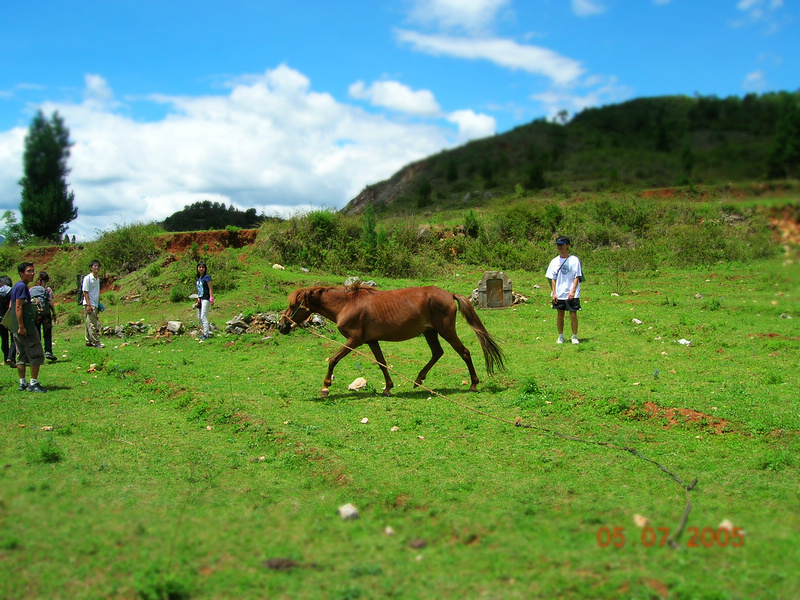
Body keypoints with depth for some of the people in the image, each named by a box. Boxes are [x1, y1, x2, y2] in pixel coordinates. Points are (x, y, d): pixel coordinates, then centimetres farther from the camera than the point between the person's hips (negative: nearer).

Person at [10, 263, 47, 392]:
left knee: (21, 357, 11)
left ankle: (22, 383, 14)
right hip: (27, 328, -10)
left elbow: (12, 306, 22)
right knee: (36, 355, -5)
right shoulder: (22, 287, -14)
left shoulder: (16, 286, 16)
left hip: (19, 328, 10)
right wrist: (21, 327, -22)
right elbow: (18, 307, -20)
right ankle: (33, 383, -4)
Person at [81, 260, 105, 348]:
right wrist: (88, 305, -18)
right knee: (92, 324, -10)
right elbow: (85, 292, -12)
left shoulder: (98, 279, 15)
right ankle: (96, 342, -11)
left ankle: (89, 342, 16)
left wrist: (99, 305, 20)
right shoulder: (87, 278, -8)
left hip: (95, 304, 8)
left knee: (90, 324, 12)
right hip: (89, 304, -8)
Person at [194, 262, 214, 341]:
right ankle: (207, 332, 20)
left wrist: (211, 299, -15)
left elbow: (210, 288, -11)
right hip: (201, 299, 9)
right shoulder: (198, 278, 13)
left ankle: (206, 334, -8)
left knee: (203, 317, -11)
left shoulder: (207, 277, -10)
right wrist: (198, 299, 15)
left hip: (206, 299, -9)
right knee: (199, 317, 12)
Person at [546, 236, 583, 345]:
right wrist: (554, 293, 0)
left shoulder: (574, 260, -1)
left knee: (573, 314, -3)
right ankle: (560, 336, 18)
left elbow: (577, 277, -3)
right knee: (560, 314, 7)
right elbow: (553, 278, 9)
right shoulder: (554, 261, 8)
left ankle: (574, 337, 8)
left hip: (572, 294, -3)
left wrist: (573, 291, -14)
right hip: (559, 294, 3)